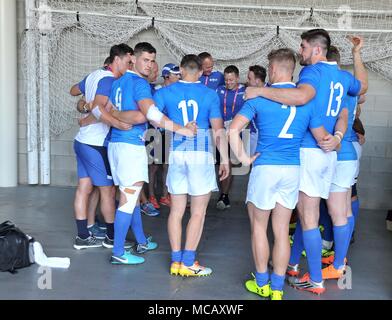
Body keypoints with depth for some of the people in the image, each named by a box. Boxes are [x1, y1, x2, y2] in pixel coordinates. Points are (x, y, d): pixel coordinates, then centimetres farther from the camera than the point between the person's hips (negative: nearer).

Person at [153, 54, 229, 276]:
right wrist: (225, 159, 2)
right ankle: (188, 263, 7)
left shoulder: (165, 92, 3)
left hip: (177, 153, 3)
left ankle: (176, 261, 16)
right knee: (198, 212, 5)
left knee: (176, 211, 11)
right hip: (201, 154, -3)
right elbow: (218, 130, -5)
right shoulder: (210, 94, -1)